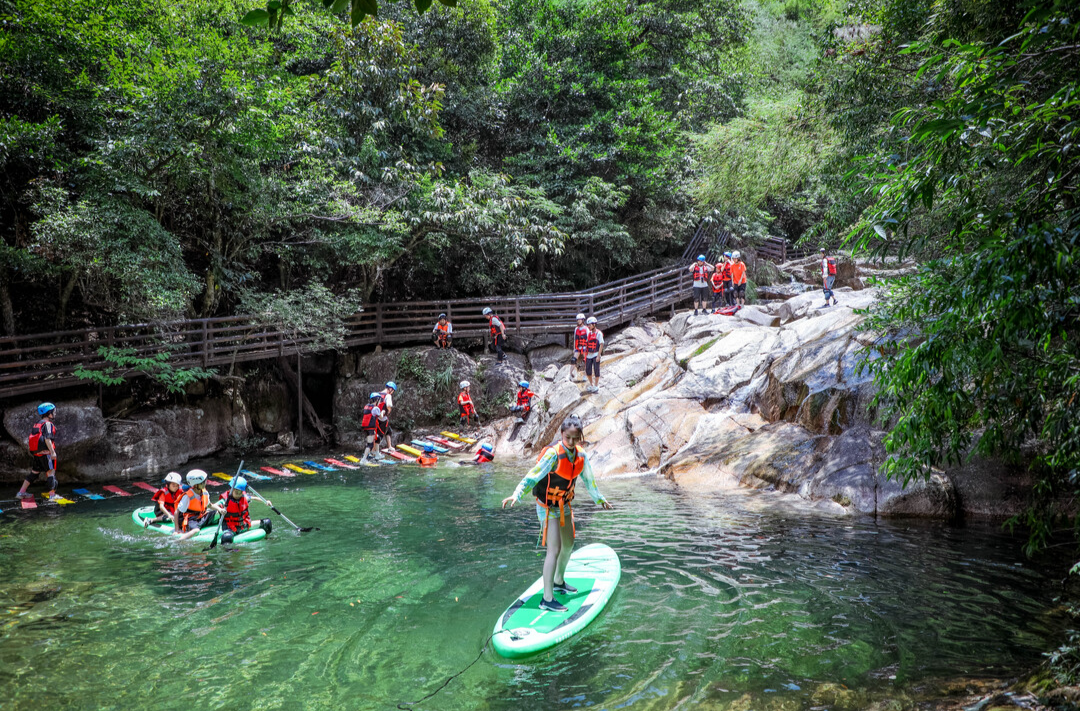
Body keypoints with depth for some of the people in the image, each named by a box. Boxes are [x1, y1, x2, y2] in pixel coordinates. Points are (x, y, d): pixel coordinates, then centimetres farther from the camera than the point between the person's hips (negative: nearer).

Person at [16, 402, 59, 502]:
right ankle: (52, 495, -7)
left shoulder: (37, 424, 17)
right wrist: (52, 452, -21)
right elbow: (47, 439, -20)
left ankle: (21, 492, 20)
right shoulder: (48, 424, -11)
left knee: (34, 473, 16)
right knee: (51, 472, -5)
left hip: (37, 453, 9)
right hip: (46, 452, -9)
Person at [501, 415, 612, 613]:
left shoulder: (581, 455, -4)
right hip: (548, 506, -8)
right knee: (554, 549, -13)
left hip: (564, 505, 8)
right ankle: (547, 599, -10)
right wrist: (516, 495, -42)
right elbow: (533, 475, -30)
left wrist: (600, 499, 24)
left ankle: (558, 582, 42)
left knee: (568, 545, 20)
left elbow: (588, 480, 12)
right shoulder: (553, 454, -25)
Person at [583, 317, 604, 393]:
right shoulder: (589, 333, 11)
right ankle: (591, 385, 22)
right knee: (588, 371, 7)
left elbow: (601, 345, -11)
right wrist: (585, 355, 12)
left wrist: (598, 356, -17)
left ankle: (596, 386, 8)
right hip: (589, 355, 6)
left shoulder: (599, 333, -8)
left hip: (596, 355, -6)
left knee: (596, 371, -1)